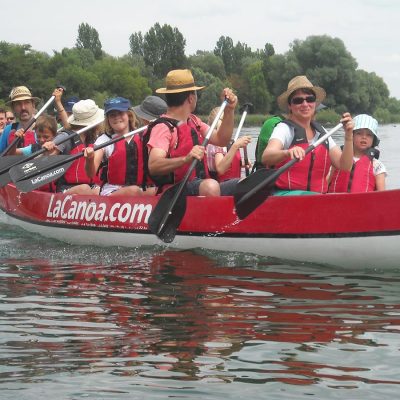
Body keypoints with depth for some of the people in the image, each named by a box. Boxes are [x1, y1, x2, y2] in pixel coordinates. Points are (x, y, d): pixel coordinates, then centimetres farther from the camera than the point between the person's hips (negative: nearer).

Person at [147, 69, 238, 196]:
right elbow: (153, 166, -25)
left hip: (201, 185, 9)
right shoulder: (163, 127, -11)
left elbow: (221, 140, 17)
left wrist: (229, 110, 5)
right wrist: (186, 159, -40)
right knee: (211, 186, -37)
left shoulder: (193, 121, 19)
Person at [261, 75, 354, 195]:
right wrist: (287, 153, -42)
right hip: (285, 194, -7)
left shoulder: (321, 133, 17)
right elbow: (266, 157, -21)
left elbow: (344, 166, 8)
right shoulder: (284, 128, -1)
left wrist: (348, 136, -6)